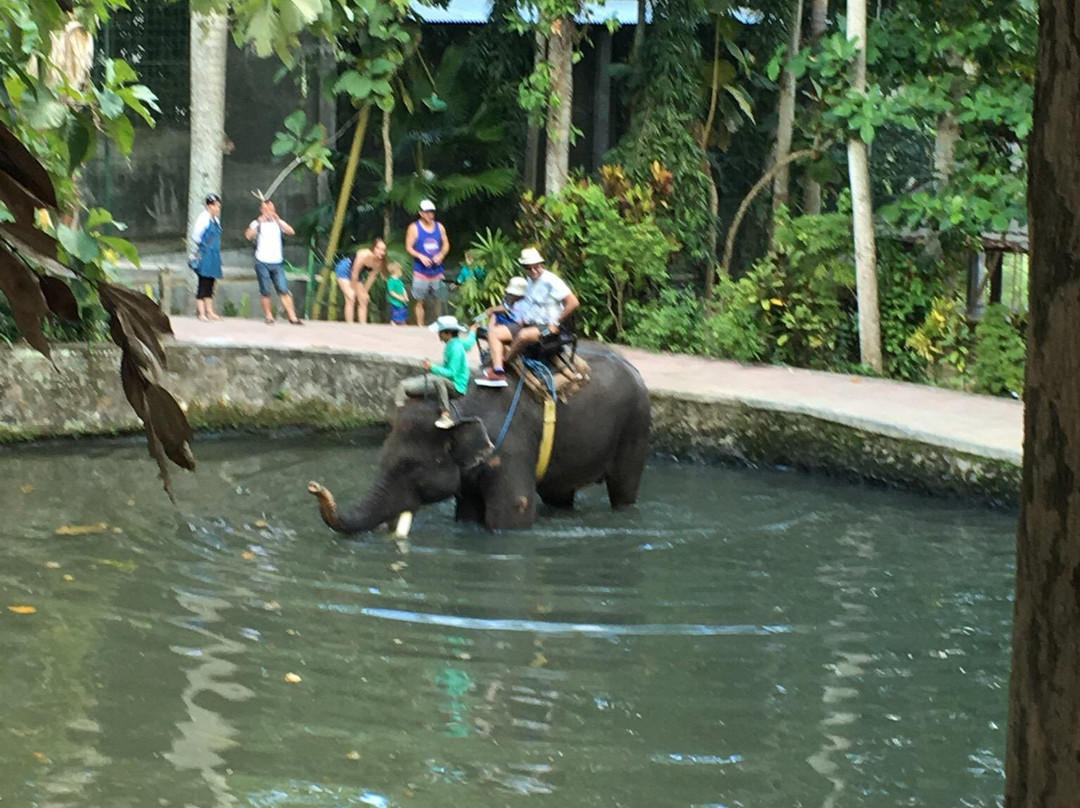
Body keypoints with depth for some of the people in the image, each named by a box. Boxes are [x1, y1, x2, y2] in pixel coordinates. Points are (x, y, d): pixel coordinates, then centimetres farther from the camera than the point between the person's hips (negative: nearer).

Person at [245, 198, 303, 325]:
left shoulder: (279, 223, 11)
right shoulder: (258, 223, 5)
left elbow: (291, 232, -7)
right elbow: (248, 236, -12)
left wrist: (278, 220, -18)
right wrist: (259, 223, -23)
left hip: (277, 263, 1)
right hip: (262, 263, -1)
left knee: (283, 291, -6)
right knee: (265, 292, 0)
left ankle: (292, 316, -9)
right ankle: (268, 316, 11)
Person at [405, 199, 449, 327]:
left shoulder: (440, 227, 9)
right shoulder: (414, 228, -2)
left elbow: (446, 244, 14)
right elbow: (409, 247, -3)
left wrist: (441, 255, -7)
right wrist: (420, 256, -19)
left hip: (437, 270, 3)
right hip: (421, 272, -3)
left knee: (437, 301, 7)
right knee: (420, 301, -2)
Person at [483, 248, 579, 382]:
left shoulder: (551, 281, -15)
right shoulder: (531, 281, 12)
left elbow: (573, 303, -21)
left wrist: (556, 323, -16)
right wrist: (522, 318, 15)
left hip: (547, 327, -9)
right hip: (528, 324, 9)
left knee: (524, 335, -39)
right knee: (494, 333, -5)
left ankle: (503, 362, -15)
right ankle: (498, 372, -20)